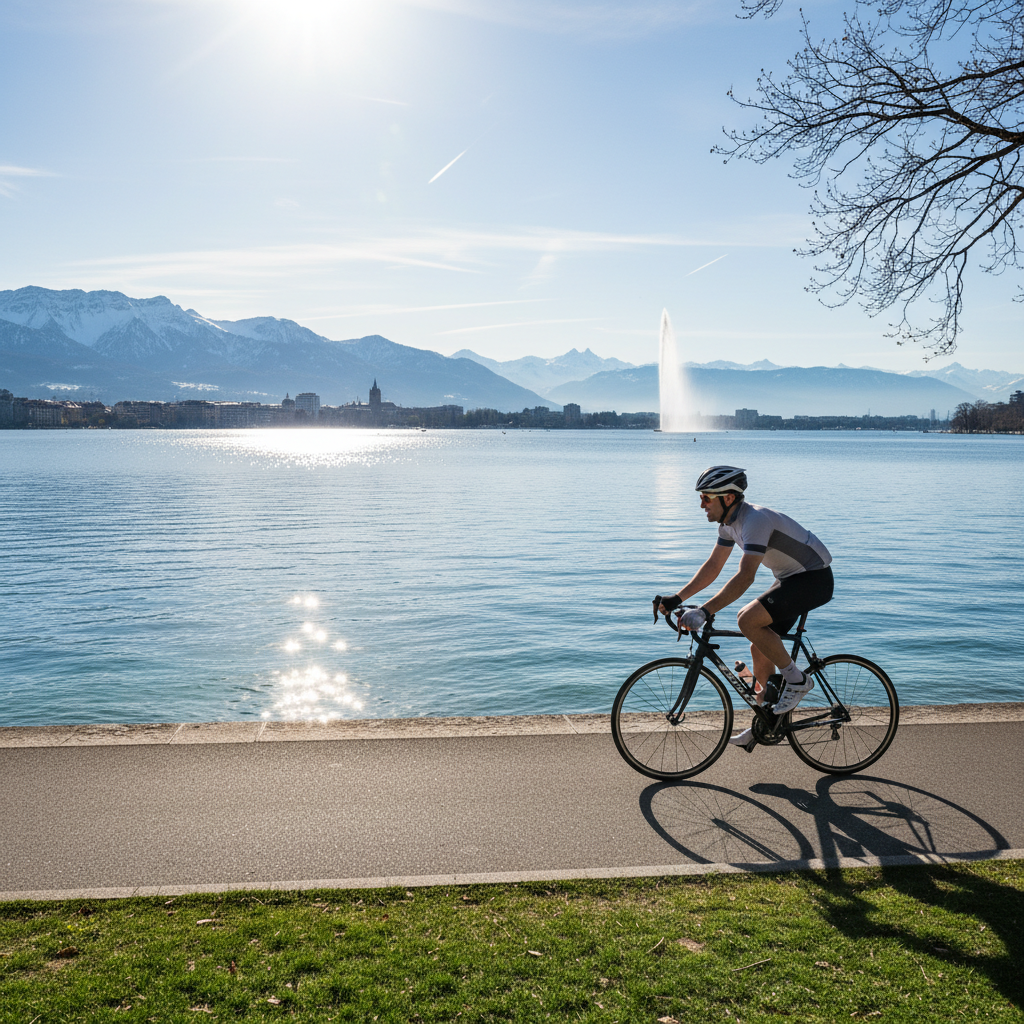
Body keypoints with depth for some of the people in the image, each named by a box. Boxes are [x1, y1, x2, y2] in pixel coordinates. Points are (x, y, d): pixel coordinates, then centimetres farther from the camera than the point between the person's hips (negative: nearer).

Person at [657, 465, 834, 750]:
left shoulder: (755, 519, -28)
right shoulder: (730, 521, 2)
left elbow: (745, 576, -39)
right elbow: (713, 566, 10)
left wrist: (703, 612, -44)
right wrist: (677, 598, 2)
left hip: (815, 579, -10)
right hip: (790, 578, 10)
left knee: (748, 620, -25)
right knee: (760, 649, 8)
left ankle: (796, 680, -8)